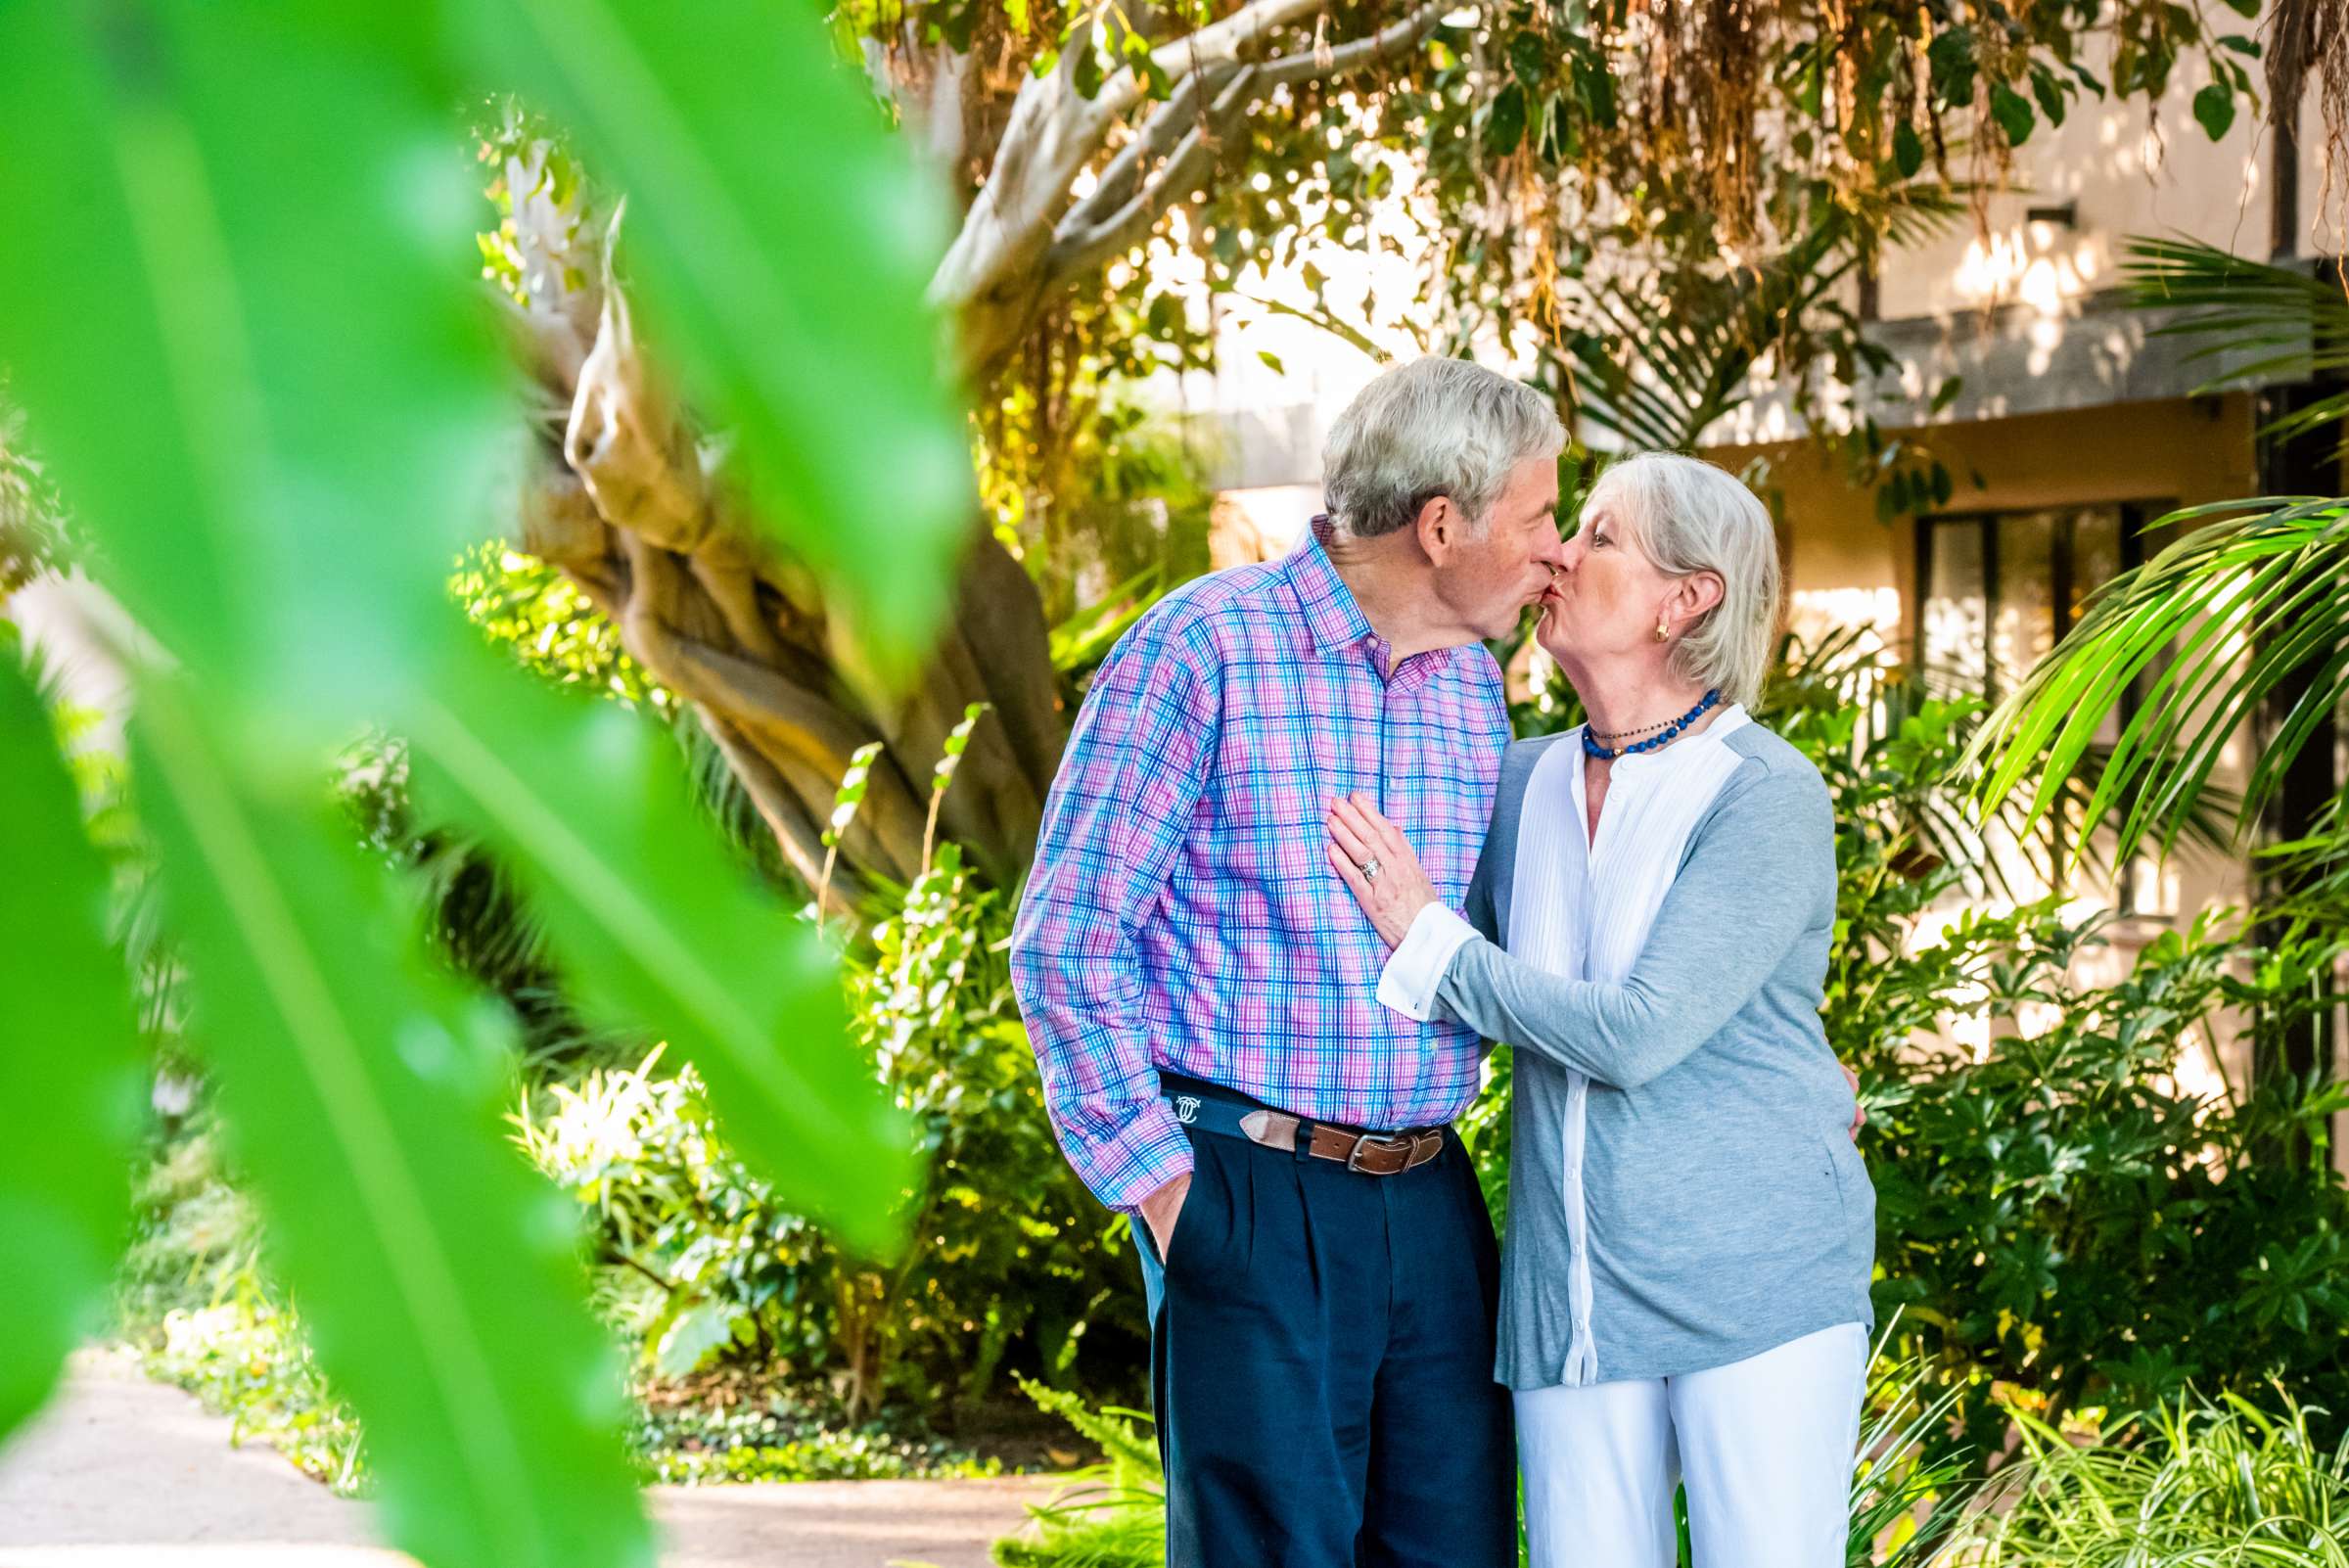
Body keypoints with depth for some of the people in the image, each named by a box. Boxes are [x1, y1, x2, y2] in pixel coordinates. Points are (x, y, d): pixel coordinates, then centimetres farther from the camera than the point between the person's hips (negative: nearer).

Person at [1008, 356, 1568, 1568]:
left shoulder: (1475, 687, 12)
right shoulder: (1204, 649, -8)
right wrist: (1159, 1182, -10)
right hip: (1256, 1196, -6)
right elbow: (1067, 939, -8)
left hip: (1429, 1198, 6)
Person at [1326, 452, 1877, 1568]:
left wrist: (1430, 943, -9)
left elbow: (1638, 1031, -18)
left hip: (1757, 1278, -5)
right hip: (1569, 1294, 5)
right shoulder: (1524, 782, 9)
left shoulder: (1768, 797, -9)